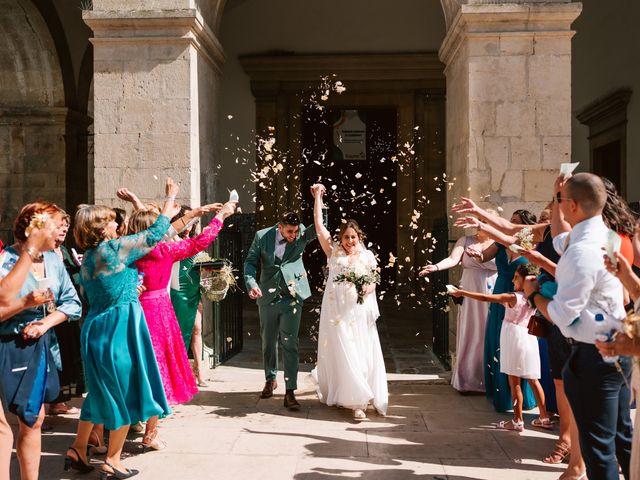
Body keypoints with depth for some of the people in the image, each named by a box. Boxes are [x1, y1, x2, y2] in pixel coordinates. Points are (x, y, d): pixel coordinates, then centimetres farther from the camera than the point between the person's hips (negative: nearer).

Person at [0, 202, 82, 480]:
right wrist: (27, 303, -26)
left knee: (33, 420, 14)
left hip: (39, 347, 6)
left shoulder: (53, 260, 3)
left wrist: (45, 323, -8)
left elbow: (72, 303, 5)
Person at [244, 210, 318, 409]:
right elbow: (250, 262, -1)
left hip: (292, 297, -2)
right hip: (267, 297, 2)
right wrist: (251, 284, -17)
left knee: (289, 343, -8)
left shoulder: (301, 234, -3)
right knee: (268, 341, 16)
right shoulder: (262, 236, -3)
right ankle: (270, 379, 38)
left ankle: (290, 391, -4)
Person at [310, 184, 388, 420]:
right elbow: (319, 225, -3)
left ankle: (357, 398, 22)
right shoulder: (334, 252, 3)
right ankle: (357, 401, 2)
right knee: (344, 354, -4)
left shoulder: (367, 255, 7)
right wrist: (317, 197, -4)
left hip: (360, 311, 2)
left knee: (363, 353, 2)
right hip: (337, 311, -2)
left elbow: (374, 281, 14)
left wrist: (368, 288, -10)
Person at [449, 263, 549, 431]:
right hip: (529, 340, 7)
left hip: (515, 340, -7)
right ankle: (544, 418, 18)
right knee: (533, 380, 13)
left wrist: (462, 293, -13)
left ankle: (518, 421, 6)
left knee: (514, 382, 1)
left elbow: (485, 298, -17)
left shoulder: (512, 297, -14)